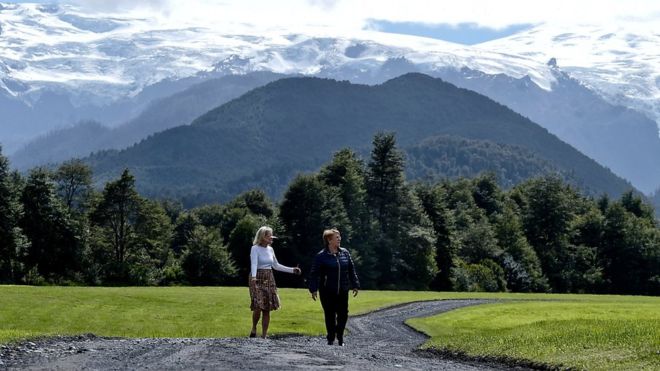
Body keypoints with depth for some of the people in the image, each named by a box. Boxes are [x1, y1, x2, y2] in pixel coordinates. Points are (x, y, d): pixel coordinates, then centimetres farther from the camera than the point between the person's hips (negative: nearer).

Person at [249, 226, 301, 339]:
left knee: (267, 310, 2)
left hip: (269, 280, 6)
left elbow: (276, 266, 20)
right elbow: (254, 263, -25)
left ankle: (264, 336, 8)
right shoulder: (255, 249, -9)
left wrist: (292, 270, 19)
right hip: (257, 279, -6)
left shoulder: (270, 249, 10)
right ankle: (254, 329, 11)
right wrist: (253, 276, -43)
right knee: (258, 307, -15)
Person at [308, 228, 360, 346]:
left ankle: (340, 337, 20)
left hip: (342, 291, 3)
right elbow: (314, 273, -5)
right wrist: (313, 289, -8)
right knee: (330, 315, 3)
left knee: (343, 314, 3)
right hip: (327, 292, -3)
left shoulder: (345, 253, 6)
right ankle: (331, 338, 15)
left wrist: (355, 285, 10)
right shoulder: (321, 256, -6)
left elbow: (351, 270, 12)